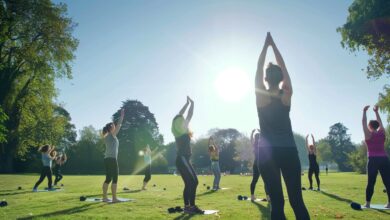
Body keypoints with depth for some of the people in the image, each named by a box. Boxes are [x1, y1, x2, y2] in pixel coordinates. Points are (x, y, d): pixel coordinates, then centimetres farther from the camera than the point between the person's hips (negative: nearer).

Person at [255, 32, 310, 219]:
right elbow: (283, 68, 13)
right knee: (297, 200, 5)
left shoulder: (260, 95, -2)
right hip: (288, 151, 1)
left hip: (267, 152, -1)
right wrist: (274, 45, 22)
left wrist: (266, 45, 19)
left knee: (277, 202, 1)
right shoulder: (287, 94, 1)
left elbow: (259, 68, 10)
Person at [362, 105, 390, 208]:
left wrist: (364, 111, 11)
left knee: (371, 182, 0)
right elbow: (380, 122, 23)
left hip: (373, 160, -3)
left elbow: (364, 123, 5)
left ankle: (367, 203, 4)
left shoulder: (368, 134, -2)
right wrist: (376, 111, 30)